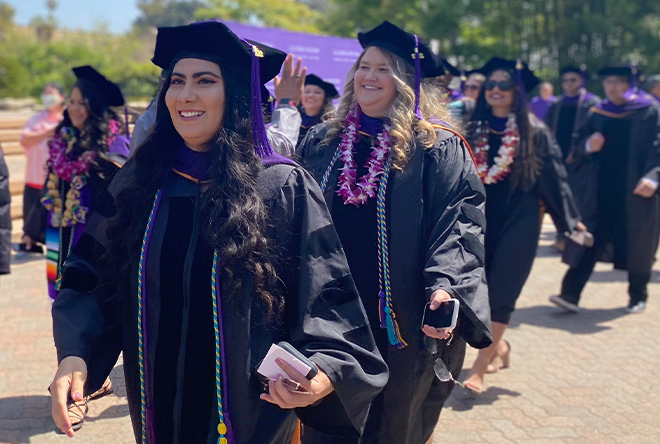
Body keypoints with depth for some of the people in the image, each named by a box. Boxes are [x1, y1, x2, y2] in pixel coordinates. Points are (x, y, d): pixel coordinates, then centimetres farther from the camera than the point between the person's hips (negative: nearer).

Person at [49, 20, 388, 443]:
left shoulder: (284, 187, -11)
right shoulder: (139, 182, 0)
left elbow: (325, 298, -12)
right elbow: (92, 277, 2)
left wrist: (324, 373, -29)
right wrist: (75, 353, -14)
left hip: (250, 410, -3)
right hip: (158, 406, 4)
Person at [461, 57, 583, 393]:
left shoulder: (534, 133, -4)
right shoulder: (473, 130, 4)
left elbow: (554, 176, 1)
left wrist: (571, 218, 3)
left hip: (518, 221, -3)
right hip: (480, 220, 4)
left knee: (500, 292, -7)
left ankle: (479, 368, -4)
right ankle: (499, 345, 34)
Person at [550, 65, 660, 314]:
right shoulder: (597, 114, 10)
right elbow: (579, 148, 13)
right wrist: (588, 146, -11)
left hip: (635, 191, -3)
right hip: (601, 190, 3)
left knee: (637, 246, 8)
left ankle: (638, 297, 24)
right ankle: (571, 295, -7)